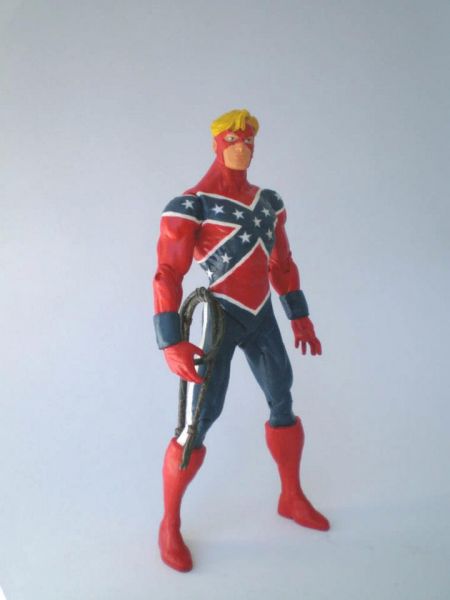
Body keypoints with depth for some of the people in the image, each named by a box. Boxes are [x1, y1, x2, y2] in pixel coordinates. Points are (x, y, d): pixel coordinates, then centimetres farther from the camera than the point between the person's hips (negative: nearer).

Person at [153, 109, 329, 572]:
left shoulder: (267, 202, 10)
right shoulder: (191, 206, -12)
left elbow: (282, 263, 18)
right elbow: (167, 276, -17)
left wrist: (300, 317, 17)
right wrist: (172, 343, -26)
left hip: (261, 318, 7)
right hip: (220, 318, -7)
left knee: (283, 402, 14)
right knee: (199, 418, -8)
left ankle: (291, 498, 36)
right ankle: (169, 524, 14)